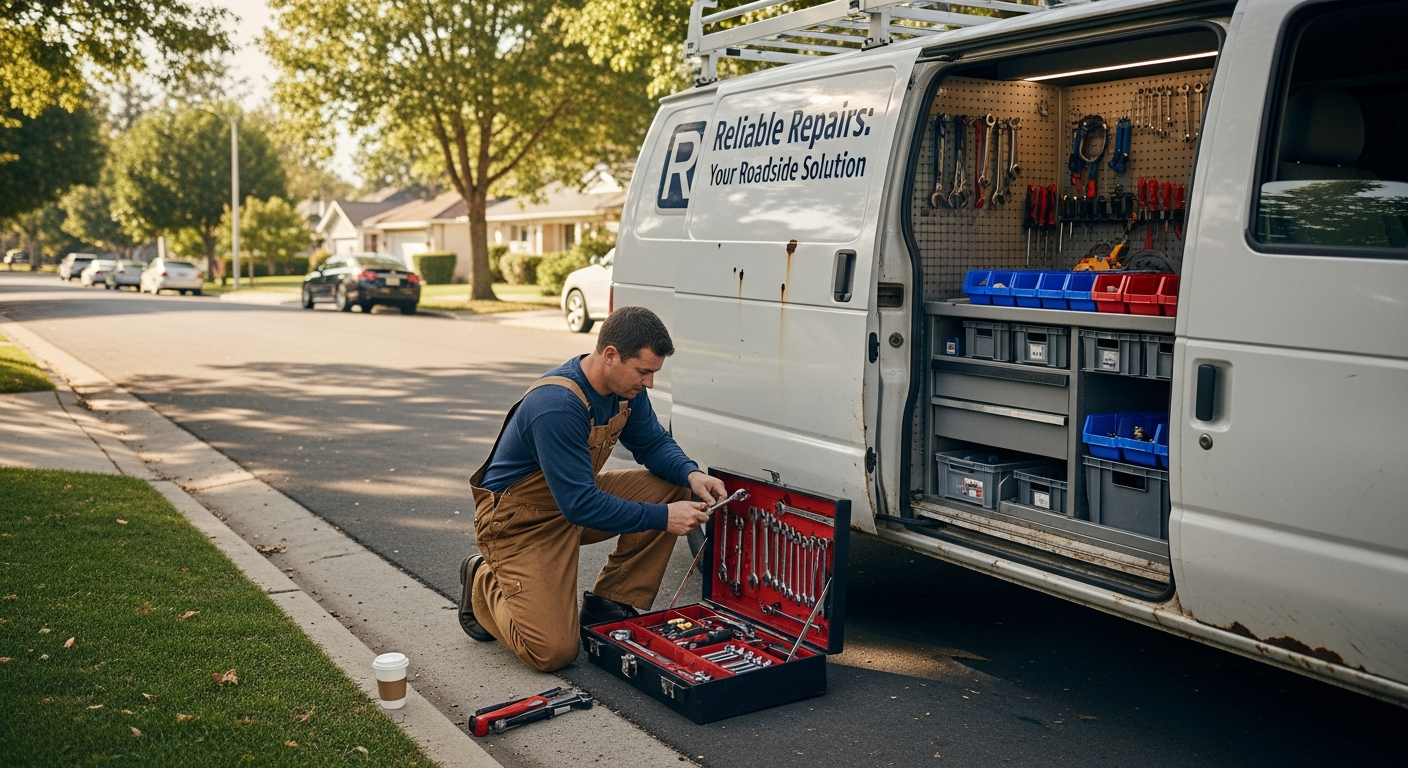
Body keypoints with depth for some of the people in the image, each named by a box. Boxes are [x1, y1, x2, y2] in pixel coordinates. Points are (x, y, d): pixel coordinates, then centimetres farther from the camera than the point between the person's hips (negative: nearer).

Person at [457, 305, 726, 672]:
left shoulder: (626, 388, -8)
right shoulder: (556, 406, -34)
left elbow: (654, 443, 6)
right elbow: (579, 505, -33)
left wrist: (691, 474, -16)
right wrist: (661, 517, -31)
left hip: (576, 495, 8)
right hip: (519, 520, -8)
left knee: (670, 487, -10)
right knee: (554, 652, -18)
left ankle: (611, 603, 1)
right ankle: (484, 584, 11)